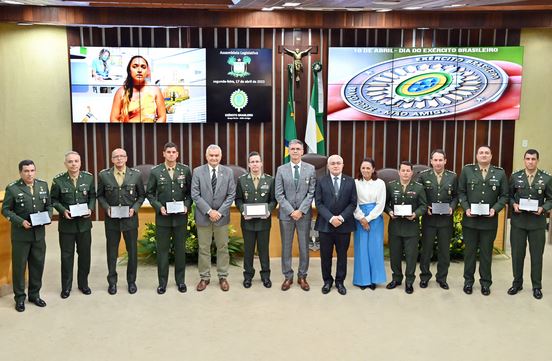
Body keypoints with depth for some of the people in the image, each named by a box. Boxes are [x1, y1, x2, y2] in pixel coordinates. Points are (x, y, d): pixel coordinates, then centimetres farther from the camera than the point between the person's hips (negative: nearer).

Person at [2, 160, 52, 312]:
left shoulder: (43, 185, 5)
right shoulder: (12, 188, -8)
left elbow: (48, 205, 12)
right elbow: (6, 210, -6)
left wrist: (48, 217, -7)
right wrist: (21, 222, -18)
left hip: (39, 233, 4)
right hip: (20, 234, -4)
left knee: (38, 264, 11)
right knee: (19, 265, 6)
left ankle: (34, 294, 27)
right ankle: (20, 297, 19)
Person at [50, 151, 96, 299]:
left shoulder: (88, 177, -1)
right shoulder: (58, 180, -7)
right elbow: (53, 200, 0)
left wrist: (90, 208, -9)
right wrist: (63, 210, -15)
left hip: (84, 222, 2)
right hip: (66, 223, -2)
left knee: (85, 254, 11)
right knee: (67, 255, 7)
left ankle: (83, 284, 26)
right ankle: (66, 287, 20)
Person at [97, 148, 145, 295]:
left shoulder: (136, 174, -2)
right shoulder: (104, 175, -1)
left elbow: (141, 195, 5)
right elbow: (100, 195, 7)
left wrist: (134, 208, -9)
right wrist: (107, 207, -9)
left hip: (130, 218, 0)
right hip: (111, 219, 0)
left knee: (132, 251, 8)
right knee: (111, 251, 9)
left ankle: (131, 281, 23)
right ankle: (112, 281, 24)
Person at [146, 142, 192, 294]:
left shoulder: (185, 170, 1)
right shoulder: (155, 171, -1)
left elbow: (190, 192, 5)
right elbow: (150, 193, 3)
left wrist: (187, 205, -10)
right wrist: (159, 207, -10)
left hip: (181, 216, 1)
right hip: (162, 216, -1)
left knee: (180, 249, 9)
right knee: (162, 249, 6)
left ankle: (180, 280, 21)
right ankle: (162, 282, 16)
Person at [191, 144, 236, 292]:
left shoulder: (228, 172, 1)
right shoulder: (197, 172, -2)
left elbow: (231, 194, -1)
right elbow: (195, 195, -6)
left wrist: (219, 212, -11)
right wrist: (209, 211, -14)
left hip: (222, 216, 1)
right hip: (203, 216, -1)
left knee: (222, 247, 8)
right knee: (203, 248, 7)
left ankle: (223, 277, 19)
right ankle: (204, 277, 18)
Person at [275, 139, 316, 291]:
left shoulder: (310, 169, 2)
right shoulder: (281, 169, 3)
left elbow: (311, 193, -3)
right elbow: (279, 194, -1)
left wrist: (301, 211, -12)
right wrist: (291, 211, -11)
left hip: (304, 214, 0)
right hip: (286, 214, 0)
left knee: (304, 246, 7)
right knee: (286, 247, 6)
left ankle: (302, 276, 18)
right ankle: (288, 276, 16)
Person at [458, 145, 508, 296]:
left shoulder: (500, 173, 2)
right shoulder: (467, 170, 1)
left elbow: (504, 196, 3)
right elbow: (461, 192, 2)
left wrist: (495, 209, -12)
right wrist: (466, 208, -11)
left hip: (490, 220, 0)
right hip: (470, 219, 0)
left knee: (486, 252, 10)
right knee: (470, 251, 10)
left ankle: (485, 282, 22)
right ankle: (468, 280, 22)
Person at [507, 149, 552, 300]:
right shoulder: (515, 177, 2)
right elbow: (509, 195, 8)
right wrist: (513, 204, -11)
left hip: (537, 222, -1)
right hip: (518, 221, 1)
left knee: (537, 255, 7)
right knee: (517, 253, 8)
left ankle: (537, 286, 21)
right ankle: (517, 283, 23)